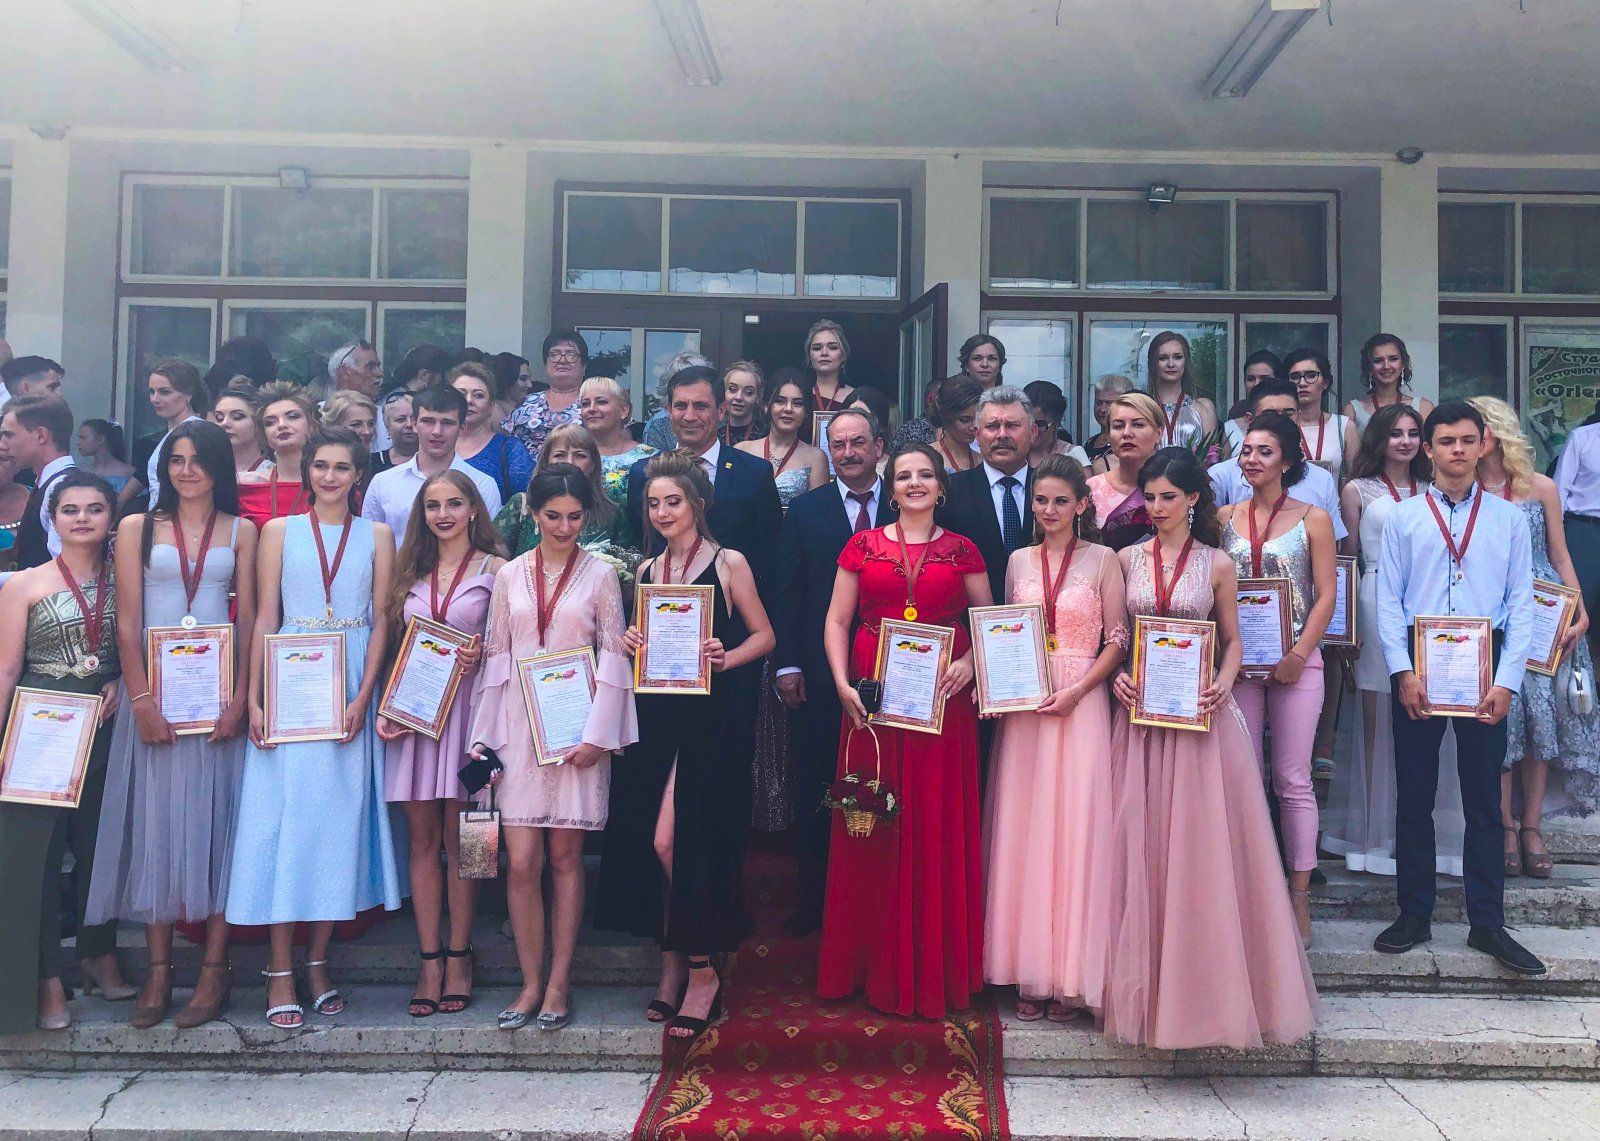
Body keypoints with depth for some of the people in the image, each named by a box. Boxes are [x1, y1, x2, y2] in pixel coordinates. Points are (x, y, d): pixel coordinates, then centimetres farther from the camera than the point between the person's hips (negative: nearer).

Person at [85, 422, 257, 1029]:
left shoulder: (241, 531, 7)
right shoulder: (137, 529, 8)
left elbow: (250, 619, 2)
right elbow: (127, 622, 1)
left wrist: (240, 697, -9)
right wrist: (141, 699, -10)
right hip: (152, 687, 1)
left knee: (215, 817, 0)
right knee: (154, 820, 1)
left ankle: (214, 968, 5)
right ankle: (158, 968, 8)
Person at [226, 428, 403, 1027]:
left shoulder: (377, 536, 8)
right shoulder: (279, 532, 8)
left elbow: (381, 621, 3)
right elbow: (264, 618, 4)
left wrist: (363, 697, -8)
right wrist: (254, 700, -5)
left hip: (350, 691, 1)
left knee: (340, 819, 2)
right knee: (284, 817, -3)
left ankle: (318, 962, 14)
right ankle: (280, 972, 3)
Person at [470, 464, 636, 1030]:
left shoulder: (599, 575, 3)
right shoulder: (510, 575, 9)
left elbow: (613, 657, 0)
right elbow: (496, 657, 9)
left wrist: (598, 734, -9)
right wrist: (484, 738, 4)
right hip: (519, 728, 2)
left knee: (565, 857, 3)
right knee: (522, 863, -3)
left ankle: (559, 984, 13)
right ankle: (531, 983, 10)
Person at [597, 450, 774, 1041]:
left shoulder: (728, 563, -1)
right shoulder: (647, 570, 14)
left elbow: (763, 636, 2)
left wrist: (725, 658, -16)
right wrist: (632, 643, -2)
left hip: (712, 719, -5)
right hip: (658, 719, 5)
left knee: (674, 840, -9)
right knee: (655, 842, 3)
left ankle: (699, 971, 6)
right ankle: (675, 963, 18)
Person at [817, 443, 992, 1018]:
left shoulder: (963, 551, 8)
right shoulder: (863, 546, 8)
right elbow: (836, 620, 6)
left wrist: (971, 661, -9)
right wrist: (842, 683, -7)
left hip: (942, 703, 0)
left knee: (938, 826, 2)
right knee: (870, 826, 4)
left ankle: (935, 967, 15)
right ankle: (874, 964, 17)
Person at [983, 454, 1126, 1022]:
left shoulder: (1101, 559, 2)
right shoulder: (1019, 561, 12)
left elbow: (1118, 639, -1)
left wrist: (1077, 690, -13)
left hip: (1081, 705, -3)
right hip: (1022, 707, 3)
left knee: (1076, 827, -3)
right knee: (1024, 828, 3)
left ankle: (1073, 975, 8)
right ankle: (1031, 973, 12)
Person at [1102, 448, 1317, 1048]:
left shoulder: (1217, 564, 4)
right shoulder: (1129, 559, 8)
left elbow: (1232, 641, 9)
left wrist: (1223, 685, -9)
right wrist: (1116, 674, -8)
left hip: (1201, 714, -1)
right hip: (1140, 711, 2)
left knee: (1203, 840, -1)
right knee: (1141, 843, 3)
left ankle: (1207, 978, 13)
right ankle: (1149, 980, 15)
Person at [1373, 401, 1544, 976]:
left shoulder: (1509, 517, 7)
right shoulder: (1403, 517, 5)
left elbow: (1521, 603, 3)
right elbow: (1388, 599, 1)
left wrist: (1507, 681, -6)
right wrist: (1402, 671, -9)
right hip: (1417, 664, 0)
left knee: (1484, 798, 6)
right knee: (1413, 795, 6)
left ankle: (1488, 924, 16)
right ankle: (1414, 915, 17)